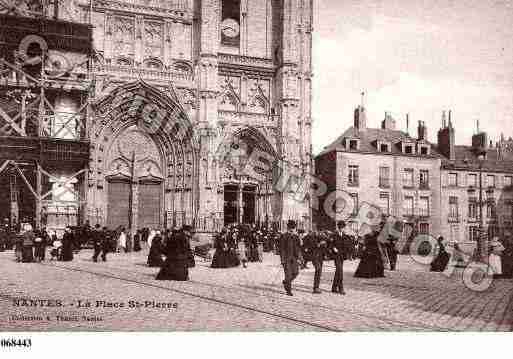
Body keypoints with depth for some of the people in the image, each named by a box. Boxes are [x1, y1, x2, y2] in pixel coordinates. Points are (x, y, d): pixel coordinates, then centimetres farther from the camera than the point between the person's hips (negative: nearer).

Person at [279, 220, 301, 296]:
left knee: (296, 272, 1)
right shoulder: (284, 236, -4)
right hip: (287, 257, -5)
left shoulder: (296, 237, 12)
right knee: (288, 273, -6)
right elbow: (281, 248, -6)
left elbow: (298, 247, 17)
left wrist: (299, 256, 7)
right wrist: (282, 259, -11)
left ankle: (286, 281, 28)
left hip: (294, 258, 5)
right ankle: (288, 290, 5)